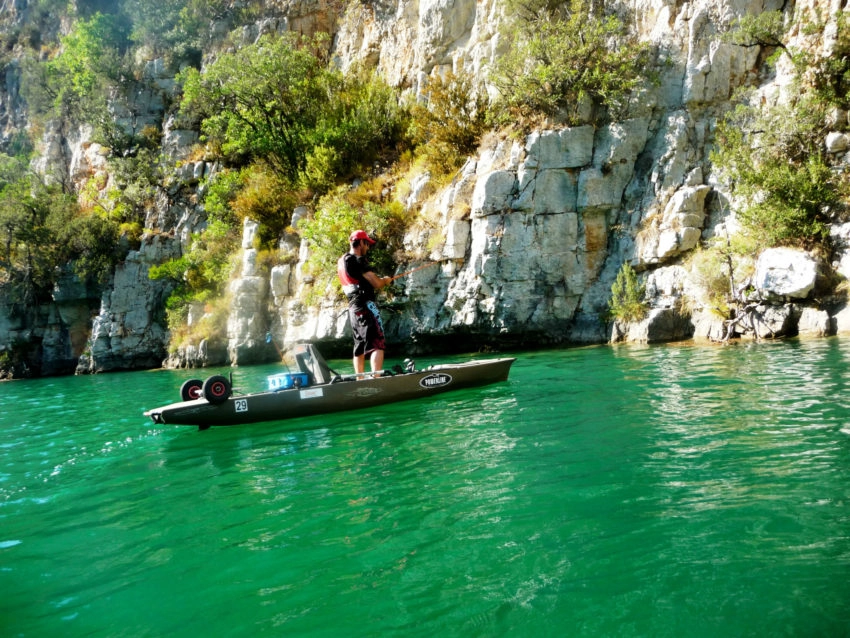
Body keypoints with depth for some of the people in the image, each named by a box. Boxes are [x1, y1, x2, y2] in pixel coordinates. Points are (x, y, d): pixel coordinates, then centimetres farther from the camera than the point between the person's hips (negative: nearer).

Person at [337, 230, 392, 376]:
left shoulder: (342, 261, 16)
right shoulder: (358, 260, -11)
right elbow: (376, 283, -16)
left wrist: (379, 281, 19)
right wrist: (386, 281, 5)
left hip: (353, 307, 9)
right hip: (366, 305, -9)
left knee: (359, 346, 13)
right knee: (377, 344, -13)